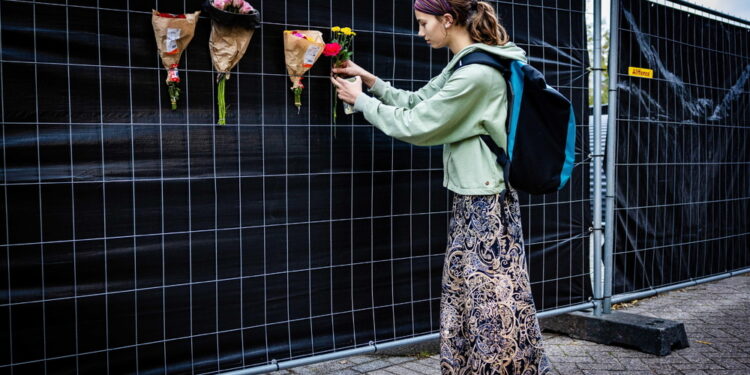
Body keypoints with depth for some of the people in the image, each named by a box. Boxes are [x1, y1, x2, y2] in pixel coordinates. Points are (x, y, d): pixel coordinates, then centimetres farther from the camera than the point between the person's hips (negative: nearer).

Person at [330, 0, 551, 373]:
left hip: (486, 203, -10)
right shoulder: (463, 66, 12)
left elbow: (415, 125, -16)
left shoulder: (476, 73, -19)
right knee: (463, 292, 14)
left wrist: (361, 100, -4)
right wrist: (370, 79, 11)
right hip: (471, 197, 10)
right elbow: (416, 102, 17)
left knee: (493, 297, -3)